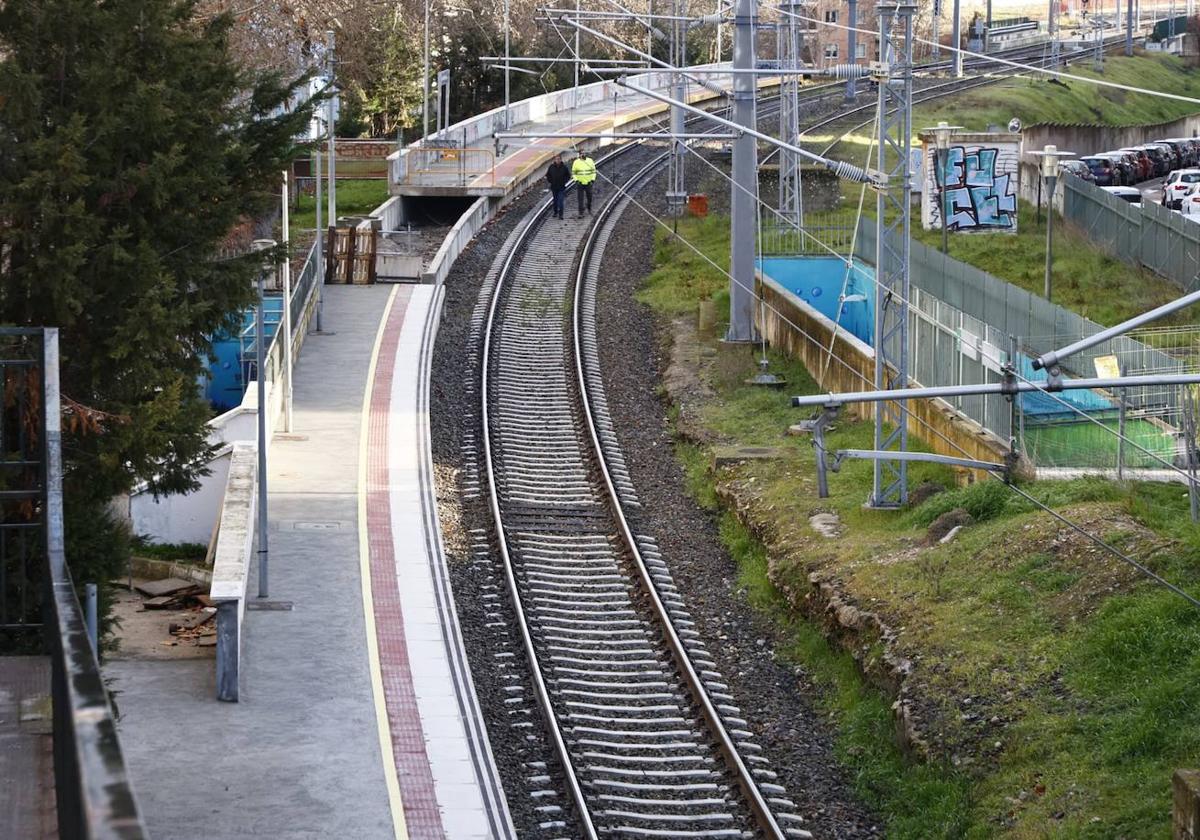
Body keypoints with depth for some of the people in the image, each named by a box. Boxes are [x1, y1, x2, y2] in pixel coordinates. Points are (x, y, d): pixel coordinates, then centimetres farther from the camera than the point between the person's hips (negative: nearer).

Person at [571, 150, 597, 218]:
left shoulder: (590, 161, 0)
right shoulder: (576, 162, -3)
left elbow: (594, 171, 7)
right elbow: (573, 173, 3)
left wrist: (593, 179, -6)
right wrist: (576, 180, -11)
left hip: (588, 183, 2)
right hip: (580, 183, -2)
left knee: (589, 197, 13)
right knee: (580, 199, -3)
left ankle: (589, 209, 38)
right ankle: (581, 213, 1)